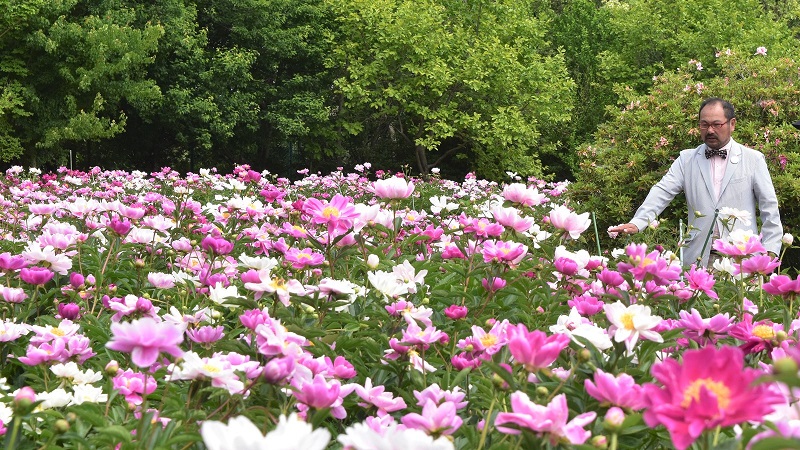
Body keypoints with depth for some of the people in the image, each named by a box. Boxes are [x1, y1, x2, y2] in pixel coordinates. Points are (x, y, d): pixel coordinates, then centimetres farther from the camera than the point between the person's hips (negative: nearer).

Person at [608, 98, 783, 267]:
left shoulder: (753, 160, 8)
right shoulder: (686, 159, 11)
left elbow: (769, 208, 7)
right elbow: (662, 193, -1)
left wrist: (769, 252, -3)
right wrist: (637, 223, -18)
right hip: (697, 258, 1)